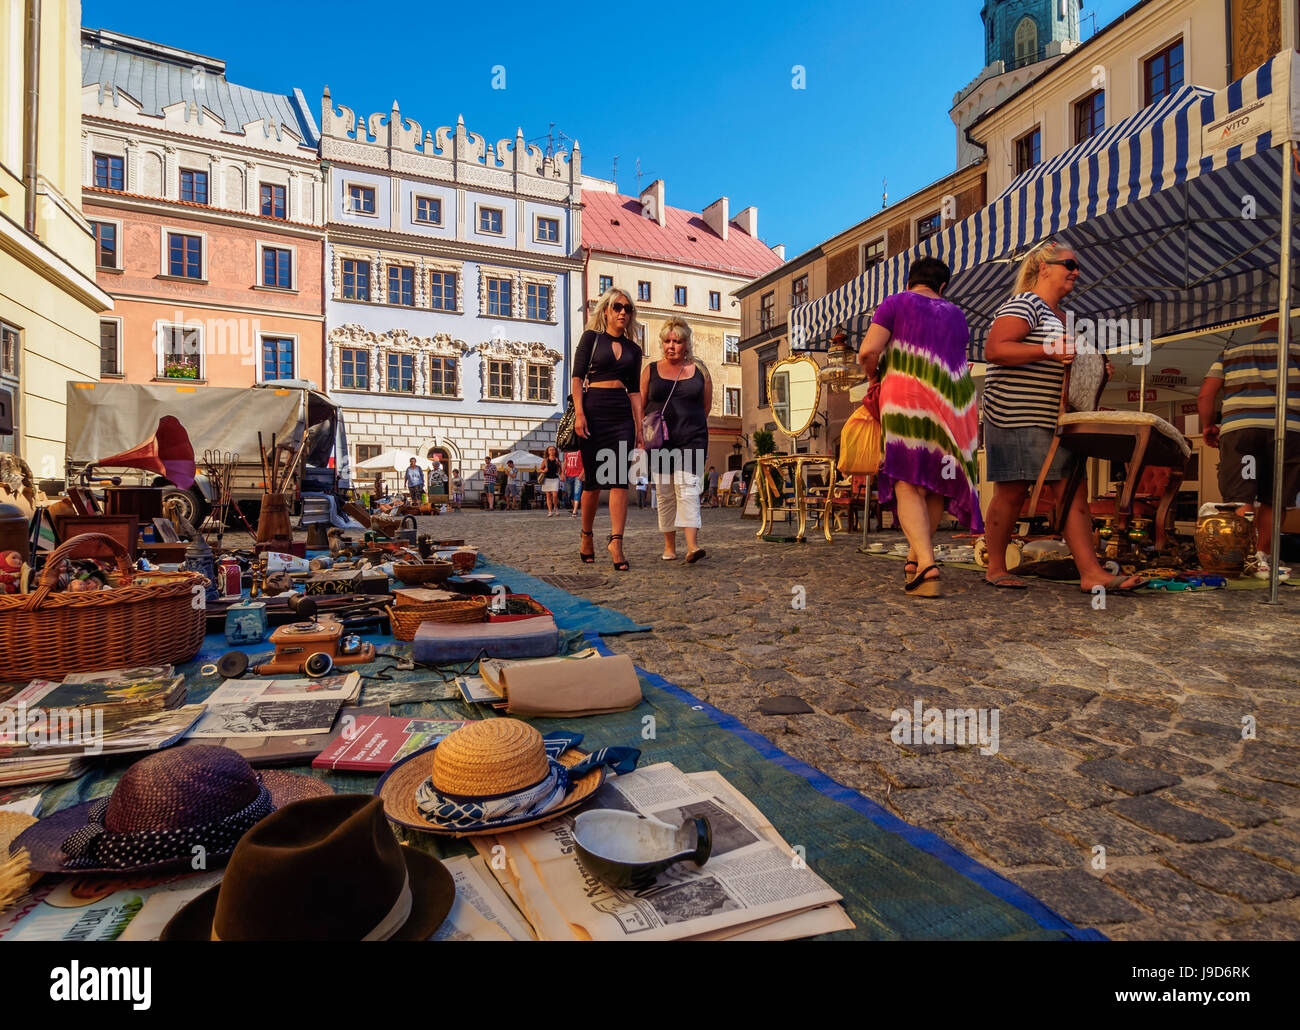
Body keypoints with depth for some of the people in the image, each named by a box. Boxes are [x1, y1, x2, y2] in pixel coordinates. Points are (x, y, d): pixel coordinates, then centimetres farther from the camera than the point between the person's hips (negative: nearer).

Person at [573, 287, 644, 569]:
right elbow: (577, 377, -1)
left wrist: (639, 425, 7)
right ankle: (586, 537, 18)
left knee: (619, 478, -9)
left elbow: (635, 390, 15)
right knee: (593, 479, 1)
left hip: (623, 413, 3)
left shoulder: (633, 349, 17)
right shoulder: (591, 338, 7)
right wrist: (579, 413, -13)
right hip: (594, 409, -3)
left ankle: (616, 541, -12)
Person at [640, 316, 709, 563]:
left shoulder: (699, 369, 8)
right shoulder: (651, 370, 9)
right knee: (664, 492, 5)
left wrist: (687, 422, 12)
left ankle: (692, 544, -23)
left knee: (687, 486, -15)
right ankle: (669, 546, 15)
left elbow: (706, 406, 14)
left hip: (692, 438, -1)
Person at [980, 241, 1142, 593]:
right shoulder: (1025, 303, -5)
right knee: (1012, 492, -4)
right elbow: (993, 351, -19)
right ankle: (995, 568, 9)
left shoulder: (1062, 316, 24)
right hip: (1015, 415, -9)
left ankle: (1091, 573, 0)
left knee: (1074, 491, 1)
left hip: (1055, 419, 9)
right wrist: (1047, 351, -24)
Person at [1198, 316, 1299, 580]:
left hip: (1238, 428, 0)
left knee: (1239, 498, -4)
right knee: (1272, 499, 8)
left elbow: (1205, 395, 10)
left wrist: (1208, 426, 20)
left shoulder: (1230, 352, 21)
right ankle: (1263, 556, 9)